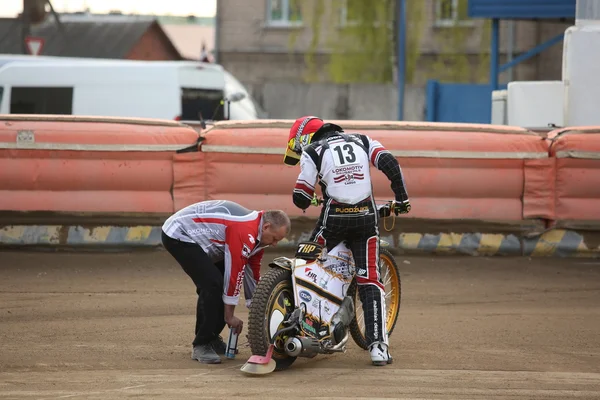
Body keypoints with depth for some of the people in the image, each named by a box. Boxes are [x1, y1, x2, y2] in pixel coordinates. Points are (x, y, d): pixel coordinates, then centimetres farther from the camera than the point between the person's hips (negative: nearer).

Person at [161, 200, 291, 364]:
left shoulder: (257, 235, 6)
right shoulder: (245, 232, -26)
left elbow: (252, 273, 15)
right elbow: (234, 272, -22)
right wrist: (229, 315, -14)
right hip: (179, 235, -11)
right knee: (213, 284, -20)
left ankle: (211, 337, 21)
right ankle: (201, 346, -12)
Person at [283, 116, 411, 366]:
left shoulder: (312, 152, 5)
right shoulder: (362, 141, 15)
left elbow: (301, 199, 2)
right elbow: (390, 164, 0)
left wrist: (305, 199, 26)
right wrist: (401, 197, 10)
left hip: (334, 218, -2)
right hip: (367, 217, 2)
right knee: (370, 282, 0)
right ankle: (378, 345, -10)